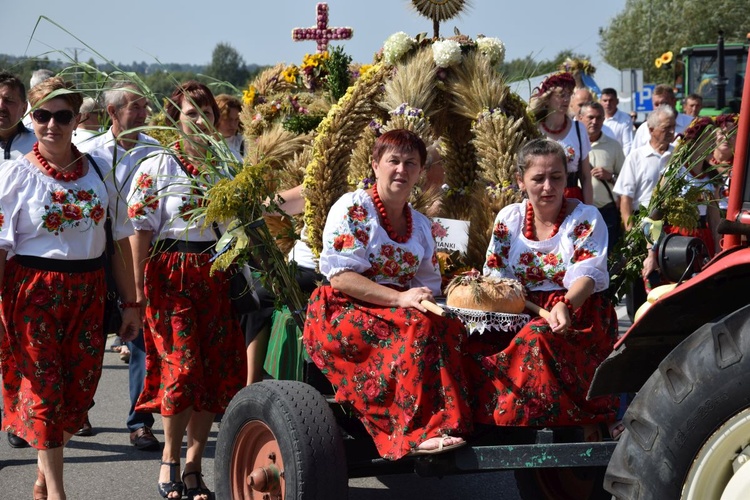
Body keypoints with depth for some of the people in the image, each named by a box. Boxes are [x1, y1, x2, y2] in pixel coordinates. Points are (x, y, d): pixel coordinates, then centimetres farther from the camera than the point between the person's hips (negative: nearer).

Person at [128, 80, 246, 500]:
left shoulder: (225, 164, 10)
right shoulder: (157, 166, -3)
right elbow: (142, 229, -6)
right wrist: (139, 287, -10)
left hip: (216, 273, 4)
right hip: (171, 272, -4)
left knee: (216, 368, 2)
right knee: (182, 365, -8)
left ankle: (194, 464, 13)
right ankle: (171, 457, 12)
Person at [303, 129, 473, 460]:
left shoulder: (421, 225, 17)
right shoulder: (352, 209, -4)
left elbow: (428, 284, 18)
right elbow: (339, 275, -15)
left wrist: (429, 302, -9)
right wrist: (400, 299, -24)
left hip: (397, 309, 6)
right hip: (343, 312, -6)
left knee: (451, 328, -25)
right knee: (417, 326, -33)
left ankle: (448, 423, -29)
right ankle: (417, 432, -35)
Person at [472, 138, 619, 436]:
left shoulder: (586, 218, 1)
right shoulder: (509, 218, 12)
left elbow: (588, 274, -14)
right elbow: (494, 277, 12)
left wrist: (565, 305, -35)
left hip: (578, 313, -4)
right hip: (524, 311, 4)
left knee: (538, 338, -38)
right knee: (477, 344, -27)